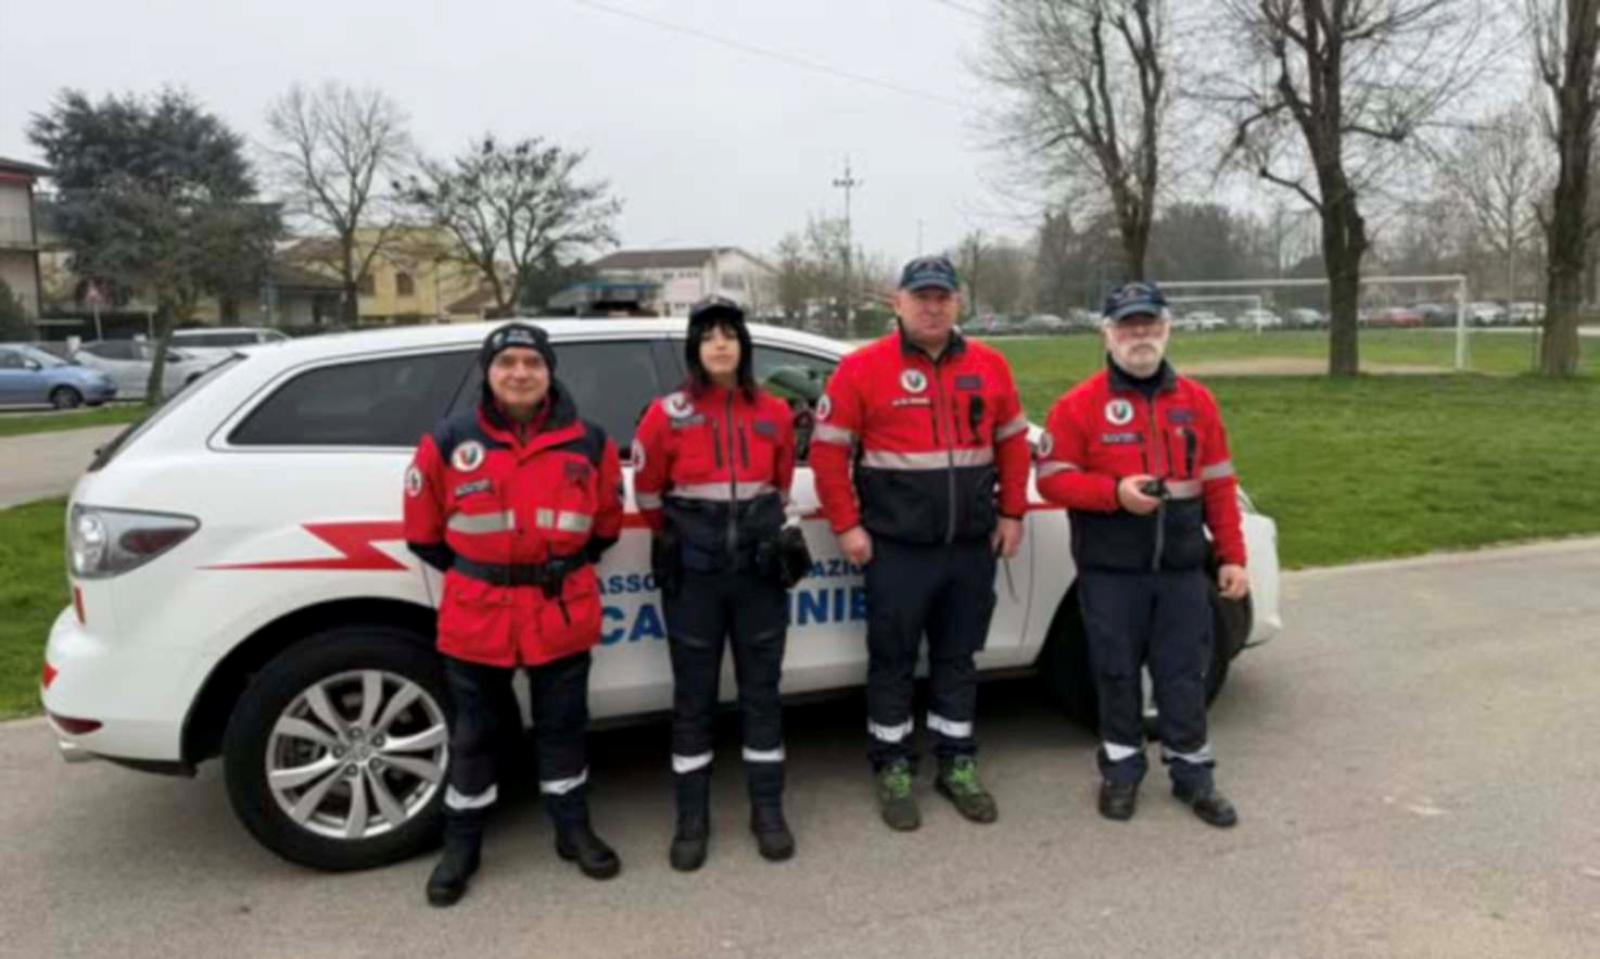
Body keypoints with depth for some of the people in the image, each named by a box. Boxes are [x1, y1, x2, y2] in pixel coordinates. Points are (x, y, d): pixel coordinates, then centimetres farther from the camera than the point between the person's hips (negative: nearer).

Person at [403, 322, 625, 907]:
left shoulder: (589, 444, 0)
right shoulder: (449, 443, -4)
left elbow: (607, 522, 13)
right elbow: (423, 529, 6)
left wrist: (568, 566, 7)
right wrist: (471, 573, 7)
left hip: (564, 611, 1)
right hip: (477, 615, -1)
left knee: (563, 726, 14)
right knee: (473, 734, 12)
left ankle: (574, 830, 31)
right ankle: (461, 847, 28)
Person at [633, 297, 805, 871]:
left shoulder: (773, 413, 3)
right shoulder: (668, 415, -5)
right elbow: (647, 491, 7)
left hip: (760, 568, 2)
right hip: (693, 573, -2)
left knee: (761, 689, 9)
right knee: (694, 696, 6)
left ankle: (768, 812, 22)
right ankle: (692, 820, 18)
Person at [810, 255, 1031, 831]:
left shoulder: (989, 367, 6)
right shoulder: (863, 368, -6)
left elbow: (1013, 442, 13)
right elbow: (828, 449, -6)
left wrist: (1012, 513, 7)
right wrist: (847, 525, -9)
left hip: (972, 544, 4)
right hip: (896, 546, -3)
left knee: (957, 658, 15)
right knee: (892, 660, 6)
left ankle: (957, 765, 29)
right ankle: (893, 770, 22)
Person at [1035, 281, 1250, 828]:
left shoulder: (1196, 401, 8)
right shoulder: (1079, 404, -4)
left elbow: (1219, 484, 9)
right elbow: (1052, 479, -6)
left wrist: (1232, 556, 6)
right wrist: (1115, 492, -21)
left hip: (1182, 568, 3)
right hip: (1110, 571, -2)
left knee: (1185, 674, 8)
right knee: (1117, 673, 8)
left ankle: (1192, 773, 23)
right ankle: (1122, 769, 24)